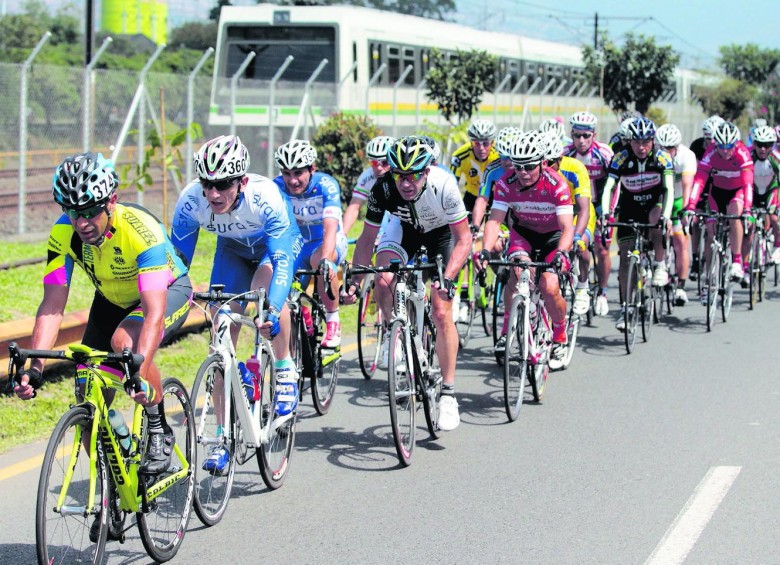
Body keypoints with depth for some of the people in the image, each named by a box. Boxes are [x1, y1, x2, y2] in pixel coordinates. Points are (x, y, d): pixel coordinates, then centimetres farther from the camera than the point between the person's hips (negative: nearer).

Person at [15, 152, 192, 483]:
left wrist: (139, 371, -58)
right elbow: (52, 306, -26)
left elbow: (154, 312, -44)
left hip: (167, 291, -5)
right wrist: (34, 367, -39)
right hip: (112, 300, 5)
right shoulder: (63, 233, -24)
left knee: (125, 341, -36)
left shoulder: (141, 229, -37)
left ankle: (160, 432, -15)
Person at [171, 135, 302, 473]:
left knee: (263, 290, -36)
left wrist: (273, 311, -55)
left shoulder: (265, 197, -39)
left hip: (278, 243, -3)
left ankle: (285, 369, -11)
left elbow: (281, 261, -41)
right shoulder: (191, 201, -31)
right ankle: (223, 434, -1)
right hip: (233, 248, 3)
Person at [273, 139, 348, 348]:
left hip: (327, 242, -4)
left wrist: (325, 260, -55)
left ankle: (333, 322, -21)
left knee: (321, 261, -38)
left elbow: (330, 227, -38)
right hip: (296, 243, 4)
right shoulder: (276, 187, -18)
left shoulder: (326, 186, -26)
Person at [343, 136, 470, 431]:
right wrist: (355, 282, -28)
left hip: (442, 232, -2)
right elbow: (366, 240, -17)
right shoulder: (383, 189, -30)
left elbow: (464, 238, -28)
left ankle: (448, 393, -3)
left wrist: (447, 278, -41)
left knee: (442, 313, -12)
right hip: (405, 228, 2)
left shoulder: (443, 184, -37)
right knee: (383, 279, -28)